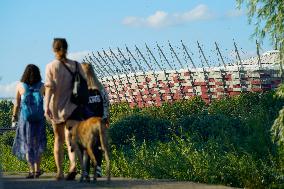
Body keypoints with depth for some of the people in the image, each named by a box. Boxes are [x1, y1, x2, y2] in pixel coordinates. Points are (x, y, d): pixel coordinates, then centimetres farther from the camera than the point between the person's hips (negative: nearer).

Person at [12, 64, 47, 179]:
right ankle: (37, 169, 13)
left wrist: (14, 116, 13)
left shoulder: (20, 86, -4)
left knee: (27, 144, 7)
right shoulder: (42, 86, -3)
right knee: (37, 143, 14)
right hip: (39, 118, 1)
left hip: (25, 118, -1)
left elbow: (17, 103, 1)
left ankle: (32, 170, -1)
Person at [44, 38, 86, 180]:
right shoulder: (76, 65, 3)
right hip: (73, 107, 0)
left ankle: (59, 172, 18)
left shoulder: (51, 67, -3)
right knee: (71, 138, -5)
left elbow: (49, 87, -14)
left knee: (58, 139, 14)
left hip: (56, 107, 0)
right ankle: (73, 165, -32)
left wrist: (46, 107, -20)